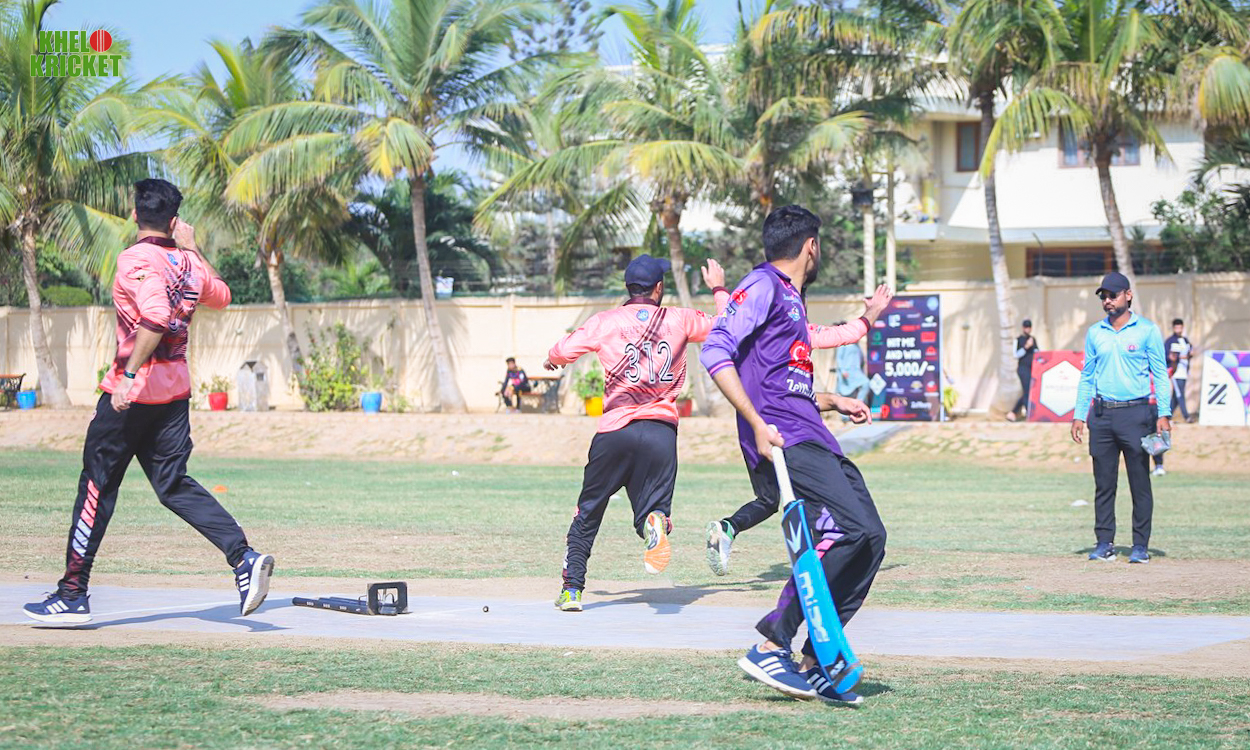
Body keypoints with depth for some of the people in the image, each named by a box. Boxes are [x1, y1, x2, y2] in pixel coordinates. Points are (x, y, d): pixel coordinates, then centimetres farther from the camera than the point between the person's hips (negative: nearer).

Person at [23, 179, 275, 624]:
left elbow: (156, 318, -29)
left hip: (133, 390, -6)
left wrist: (130, 374, -31)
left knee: (97, 486, 3)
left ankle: (72, 595, 7)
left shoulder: (136, 260, -13)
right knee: (173, 485, 8)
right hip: (176, 389, 6)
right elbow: (221, 296, 28)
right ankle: (243, 557, -10)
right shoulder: (187, 262, 8)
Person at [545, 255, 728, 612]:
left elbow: (563, 352, 0)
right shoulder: (679, 320, 8)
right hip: (662, 432, 0)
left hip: (615, 430, 0)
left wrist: (553, 358, 24)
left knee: (587, 515, 15)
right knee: (652, 509, 4)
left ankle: (571, 589, 12)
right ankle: (656, 522, -34)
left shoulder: (606, 321, 4)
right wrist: (719, 290, 38)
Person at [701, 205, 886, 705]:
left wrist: (831, 400, 34)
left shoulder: (791, 299, 27)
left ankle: (815, 664, 7)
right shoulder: (764, 284, -3)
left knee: (866, 541, 1)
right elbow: (715, 351, -16)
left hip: (814, 443, 10)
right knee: (856, 531, -22)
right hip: (784, 442, -10)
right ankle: (771, 648, -19)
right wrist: (758, 424, -22)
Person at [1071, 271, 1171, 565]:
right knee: (1103, 483, 4)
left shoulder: (1147, 330, 2)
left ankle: (1141, 545, 2)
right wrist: (1078, 415, 9)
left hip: (1136, 413, -3)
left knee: (1140, 483, -3)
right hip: (1101, 415, 3)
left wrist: (1163, 414, -9)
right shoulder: (1094, 332, 12)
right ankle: (1104, 543, 9)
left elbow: (1160, 374, 1)